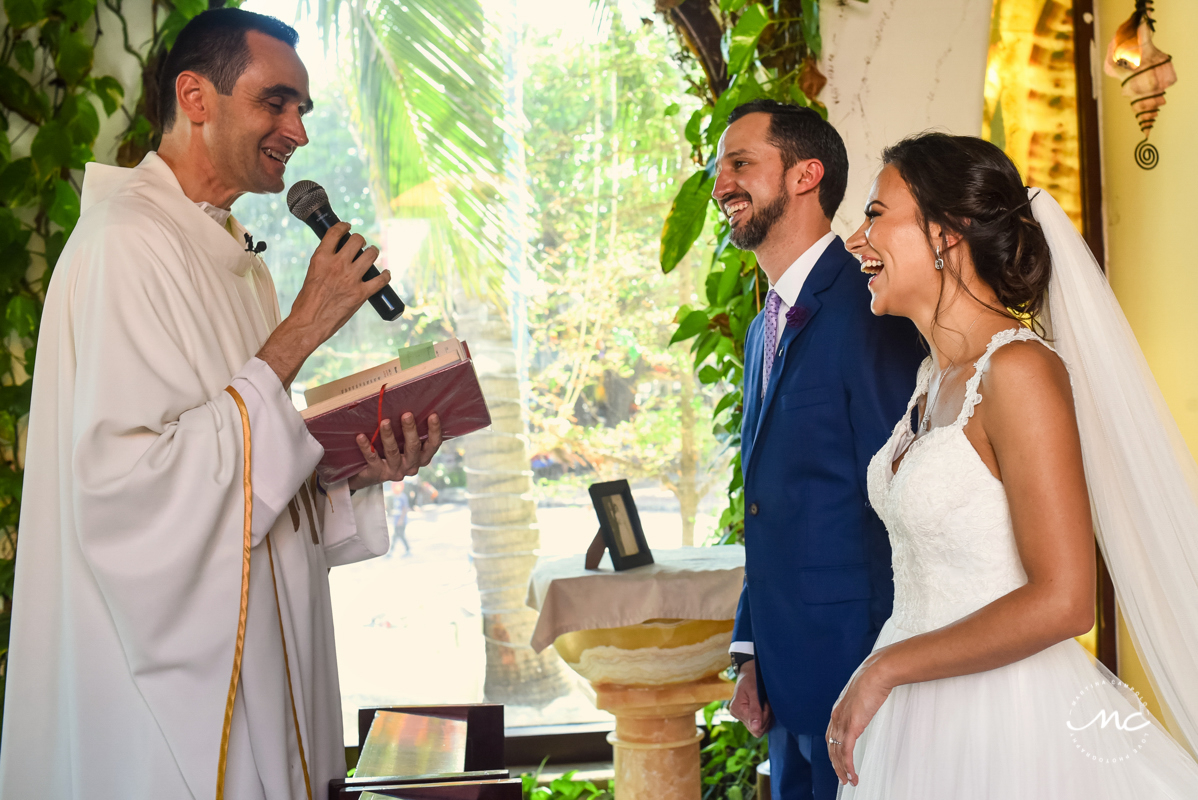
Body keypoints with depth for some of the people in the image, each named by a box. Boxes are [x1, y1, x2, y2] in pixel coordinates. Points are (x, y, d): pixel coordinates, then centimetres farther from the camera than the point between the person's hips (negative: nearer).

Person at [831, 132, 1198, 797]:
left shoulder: (1020, 369, -18)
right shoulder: (935, 376, 8)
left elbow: (1062, 601, -23)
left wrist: (885, 667, -15)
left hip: (1007, 727, -8)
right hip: (925, 717, 8)